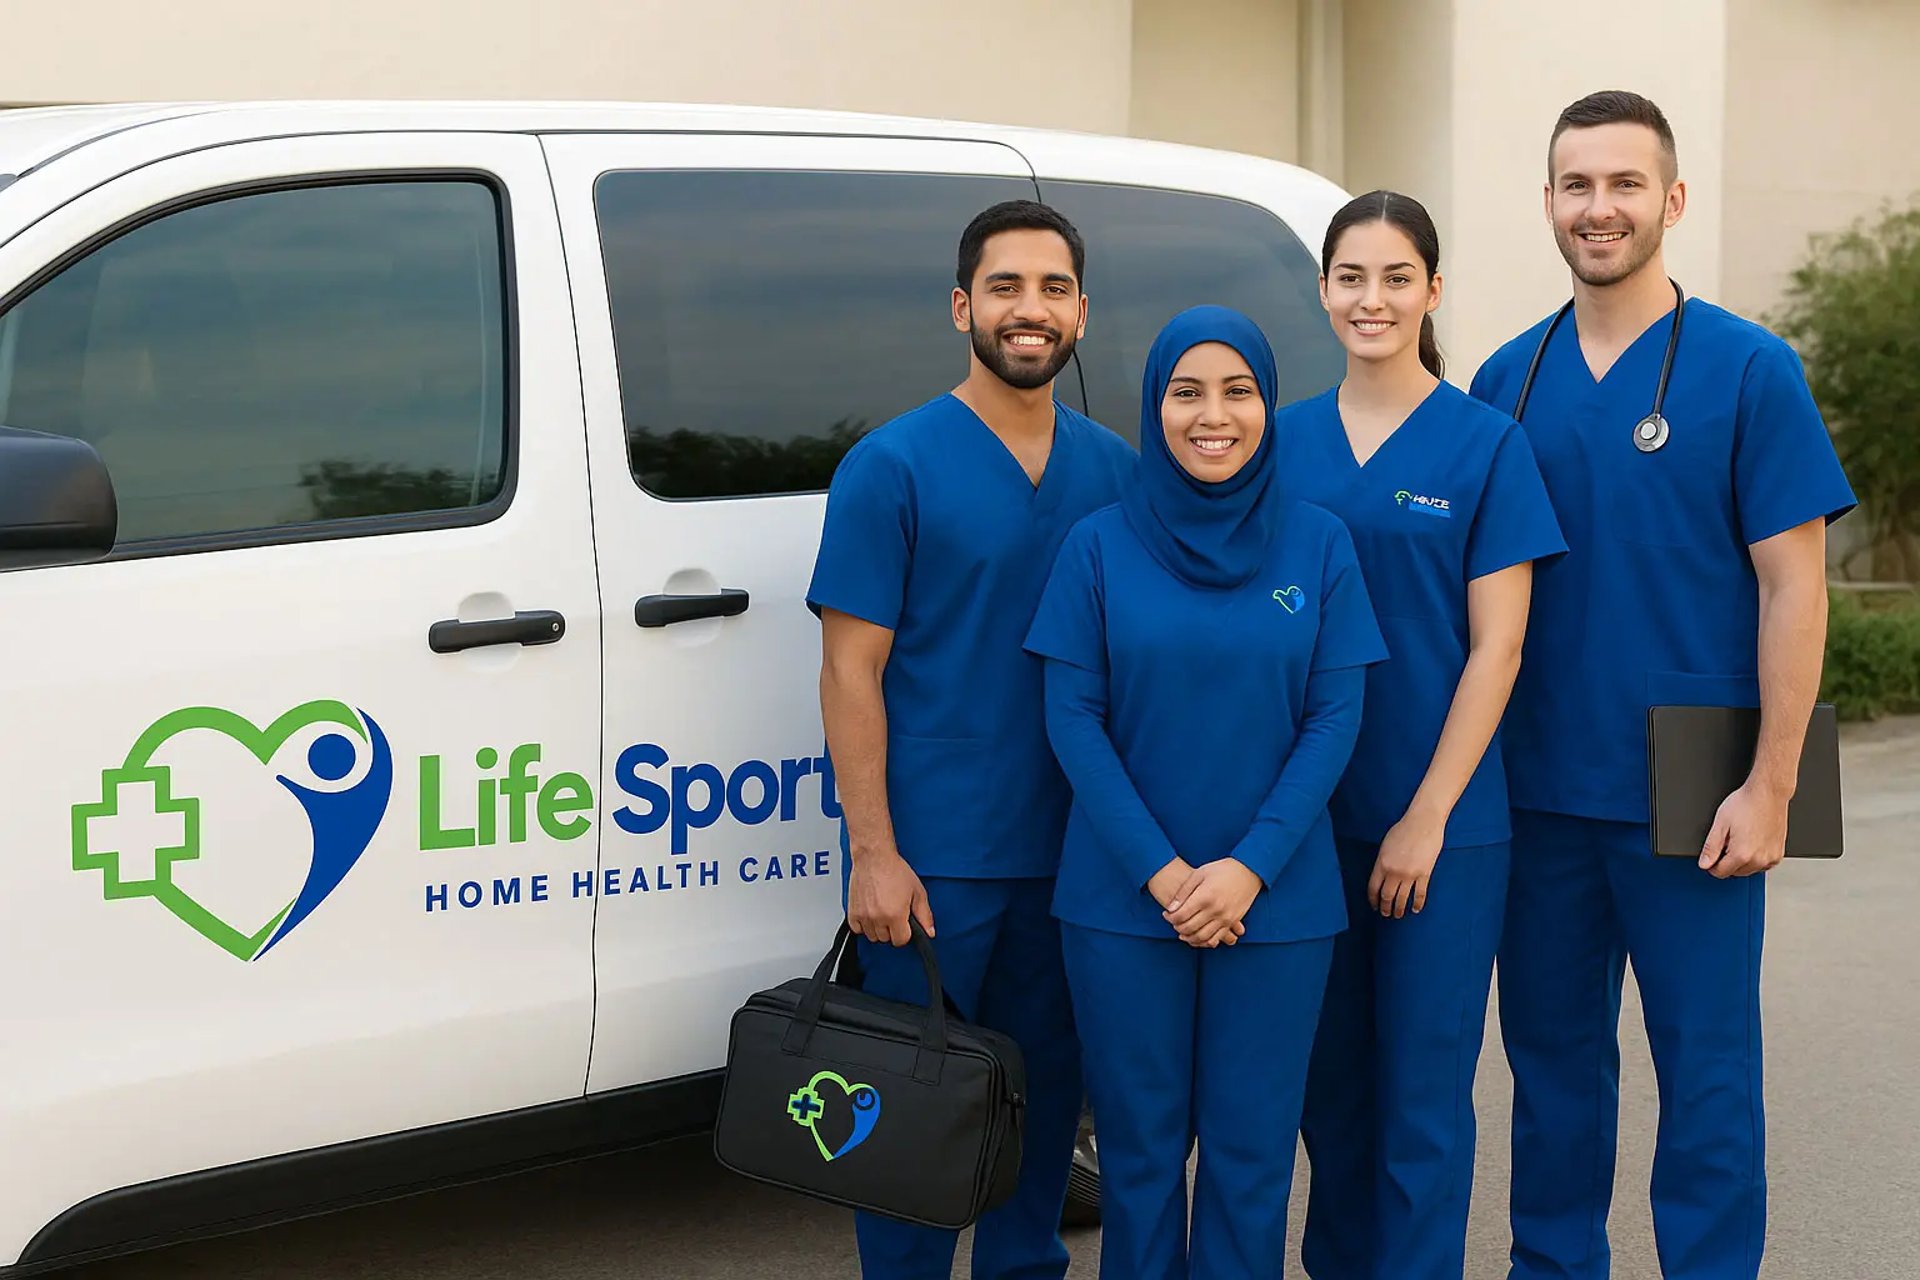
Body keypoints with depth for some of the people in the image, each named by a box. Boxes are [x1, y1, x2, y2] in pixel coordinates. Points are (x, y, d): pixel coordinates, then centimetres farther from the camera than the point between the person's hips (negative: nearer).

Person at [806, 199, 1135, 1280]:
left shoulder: (1116, 470, 6)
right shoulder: (894, 466, -6)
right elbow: (852, 669, -8)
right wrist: (873, 852, -14)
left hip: (1072, 853, 4)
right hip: (932, 858, -4)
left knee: (1047, 1082, 14)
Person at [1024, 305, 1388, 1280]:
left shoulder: (1318, 544, 1)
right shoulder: (1100, 544, -2)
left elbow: (1335, 717, -2)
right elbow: (1072, 717, -4)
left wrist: (1249, 866, -12)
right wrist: (1161, 870, -12)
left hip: (1276, 900, 1)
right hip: (1122, 902, 0)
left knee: (1250, 1149, 7)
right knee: (1139, 1145, 8)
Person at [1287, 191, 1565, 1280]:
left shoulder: (1487, 444, -4)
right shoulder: (1288, 441, 6)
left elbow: (1496, 648, -7)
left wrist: (1427, 817, -12)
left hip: (1443, 819, -3)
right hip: (1312, 812, 4)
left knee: (1422, 1092, 2)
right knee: (1331, 1076, 13)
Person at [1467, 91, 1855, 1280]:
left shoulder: (1748, 369, -5)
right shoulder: (1510, 378, 6)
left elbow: (1792, 586, -7)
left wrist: (1769, 787, -13)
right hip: (1540, 786, 4)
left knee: (1706, 1072, 4)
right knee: (1552, 1051, 14)